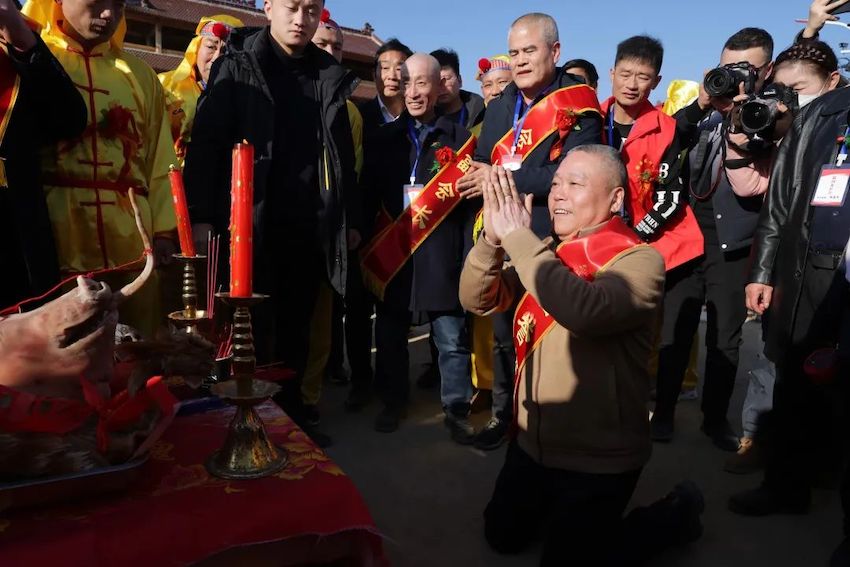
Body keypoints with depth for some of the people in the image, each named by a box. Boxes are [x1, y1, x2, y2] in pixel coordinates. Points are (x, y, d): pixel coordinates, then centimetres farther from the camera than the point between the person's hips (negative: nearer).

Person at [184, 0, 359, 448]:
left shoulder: (330, 76, 13)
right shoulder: (237, 65, 3)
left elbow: (343, 155, 15)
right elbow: (206, 141, -6)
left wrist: (350, 219, 12)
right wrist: (201, 215, -14)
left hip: (310, 228, 4)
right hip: (252, 224, -3)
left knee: (296, 328, 12)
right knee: (254, 329, 4)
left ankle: (290, 413, 27)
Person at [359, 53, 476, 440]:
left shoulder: (459, 138, 3)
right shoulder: (383, 138, 10)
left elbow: (471, 203, -2)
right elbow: (368, 197, 11)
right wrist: (365, 249, 4)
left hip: (442, 258, -2)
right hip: (391, 256, 3)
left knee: (452, 340, 5)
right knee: (390, 336, 13)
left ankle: (457, 409, 21)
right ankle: (393, 401, 31)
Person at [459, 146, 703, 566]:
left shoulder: (639, 261, -19)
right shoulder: (548, 252, 0)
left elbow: (585, 311, -40)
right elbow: (477, 301, -7)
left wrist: (517, 235, -34)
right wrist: (493, 238, -25)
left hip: (598, 459, -6)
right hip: (531, 442, 7)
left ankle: (676, 513, 26)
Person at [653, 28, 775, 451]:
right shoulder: (706, 110, 5)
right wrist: (699, 106, -15)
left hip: (732, 246, -1)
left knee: (725, 338, 9)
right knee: (673, 331, 5)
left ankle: (716, 418, 25)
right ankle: (663, 412, 18)